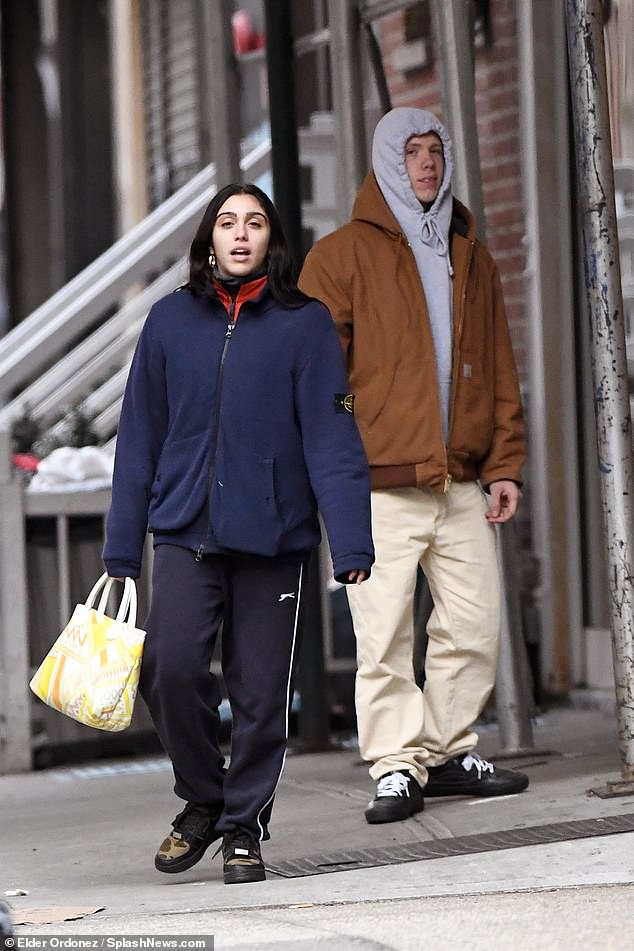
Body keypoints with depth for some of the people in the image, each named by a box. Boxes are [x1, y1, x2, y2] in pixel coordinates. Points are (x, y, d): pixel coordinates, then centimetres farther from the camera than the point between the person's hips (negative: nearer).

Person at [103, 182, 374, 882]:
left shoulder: (305, 323, 2)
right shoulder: (170, 320, 8)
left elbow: (332, 437, -4)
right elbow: (139, 437, 11)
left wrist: (350, 543, -13)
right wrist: (120, 550, 10)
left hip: (273, 538, -1)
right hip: (185, 534, 1)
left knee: (260, 693, 1)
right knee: (170, 668, -15)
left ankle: (244, 826, 20)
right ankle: (201, 801, 9)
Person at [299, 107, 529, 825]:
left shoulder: (470, 259, 17)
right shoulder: (344, 254, 2)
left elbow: (499, 370, 18)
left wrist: (504, 464, 10)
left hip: (463, 484, 5)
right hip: (379, 483, -5)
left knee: (474, 629, 5)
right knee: (384, 636, -5)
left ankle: (450, 751, 18)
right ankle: (397, 767, 1)